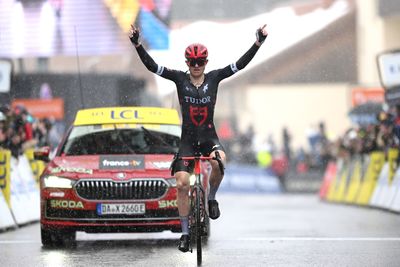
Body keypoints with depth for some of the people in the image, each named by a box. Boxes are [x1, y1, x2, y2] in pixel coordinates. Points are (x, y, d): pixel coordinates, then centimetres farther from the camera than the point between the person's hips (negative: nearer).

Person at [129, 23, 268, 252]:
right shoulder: (180, 79, -1)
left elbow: (240, 64, -6)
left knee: (219, 162, -34)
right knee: (182, 184, -9)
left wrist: (258, 43, -16)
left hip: (209, 137, -1)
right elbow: (152, 66, -9)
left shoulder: (214, 78, 1)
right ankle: (185, 232, 4)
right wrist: (137, 44, -21)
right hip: (188, 139, 1)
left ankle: (211, 197, -4)